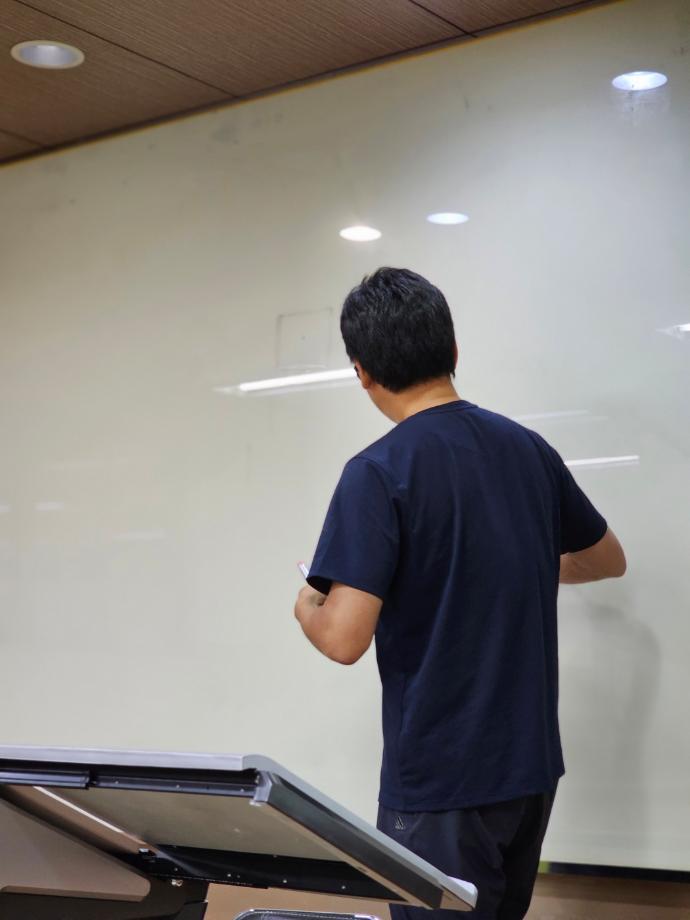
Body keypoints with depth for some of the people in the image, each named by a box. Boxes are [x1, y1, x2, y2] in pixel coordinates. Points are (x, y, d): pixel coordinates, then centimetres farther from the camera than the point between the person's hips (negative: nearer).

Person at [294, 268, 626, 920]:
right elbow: (607, 561, 17)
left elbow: (345, 639, -21)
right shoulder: (528, 448, 2)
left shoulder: (379, 473, -17)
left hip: (441, 777, -6)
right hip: (532, 760, 6)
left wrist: (307, 607, 1)